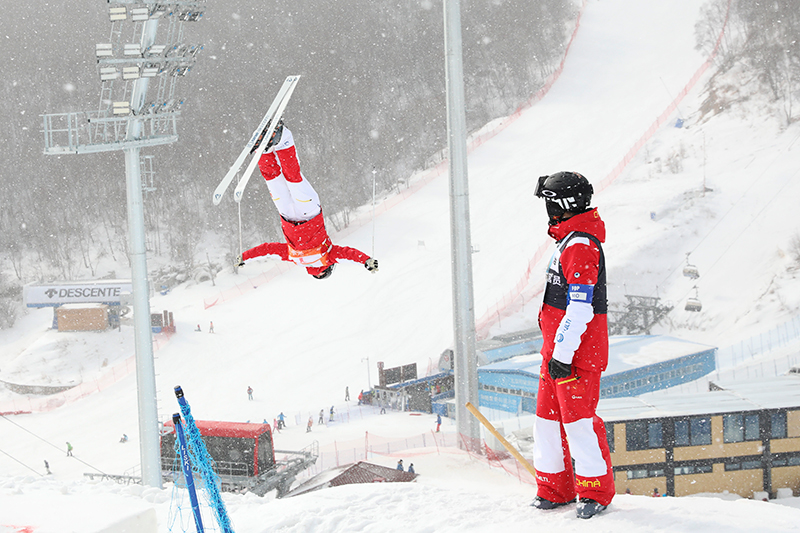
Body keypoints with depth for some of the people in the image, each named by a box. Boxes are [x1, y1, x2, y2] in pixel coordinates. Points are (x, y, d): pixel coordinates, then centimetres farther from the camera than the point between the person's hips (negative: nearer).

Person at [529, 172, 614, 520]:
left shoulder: (580, 247, -18)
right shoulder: (569, 242, 15)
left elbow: (580, 309, -23)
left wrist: (563, 354, -23)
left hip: (578, 351, -10)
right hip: (558, 348, 10)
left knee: (579, 419, -6)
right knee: (548, 416, 12)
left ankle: (596, 492, 3)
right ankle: (554, 489, 19)